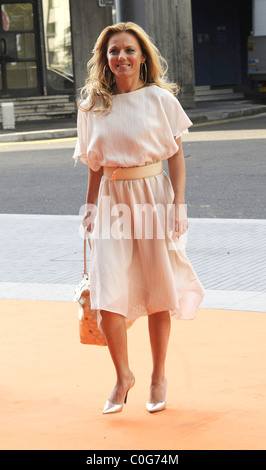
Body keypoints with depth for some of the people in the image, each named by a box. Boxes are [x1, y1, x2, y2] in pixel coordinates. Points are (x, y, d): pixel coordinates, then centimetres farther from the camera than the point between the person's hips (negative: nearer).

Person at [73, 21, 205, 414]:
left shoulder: (160, 99, -3)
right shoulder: (93, 106, 4)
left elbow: (176, 155, 0)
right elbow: (95, 165, 12)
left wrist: (179, 204, -7)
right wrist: (91, 208, 12)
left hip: (152, 197, -2)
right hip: (112, 203, 2)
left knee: (158, 293, 8)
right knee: (107, 299, -6)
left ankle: (159, 376, 25)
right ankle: (123, 375, 16)